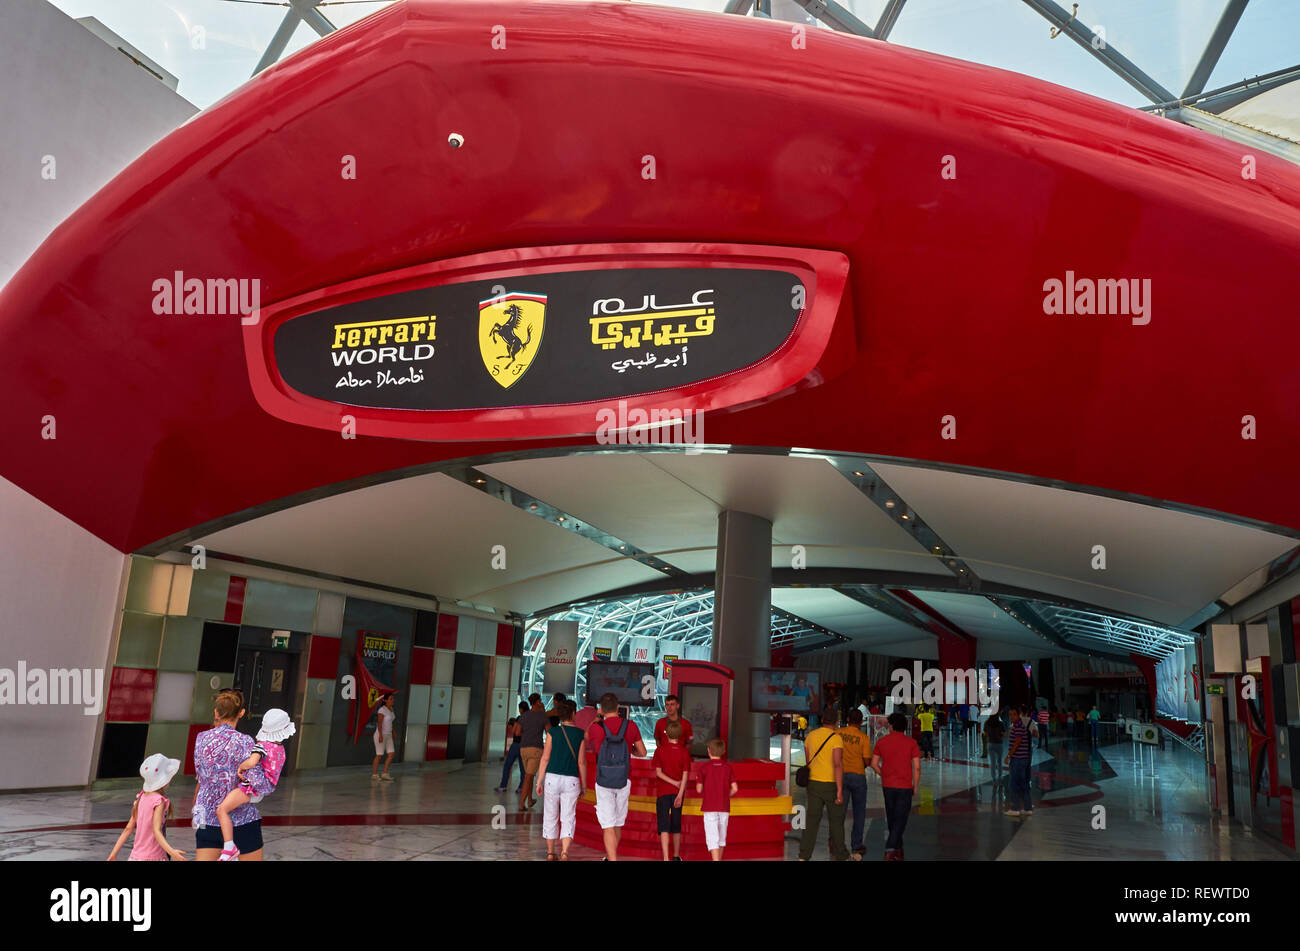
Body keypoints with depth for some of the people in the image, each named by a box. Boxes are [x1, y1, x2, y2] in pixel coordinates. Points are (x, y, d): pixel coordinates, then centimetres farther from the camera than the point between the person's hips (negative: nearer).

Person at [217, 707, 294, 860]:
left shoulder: (262, 745, -13)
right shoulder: (280, 749, 12)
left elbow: (252, 762, -32)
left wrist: (240, 767, -12)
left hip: (251, 788, -10)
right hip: (261, 792, 10)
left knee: (221, 809, -19)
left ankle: (229, 848, -25)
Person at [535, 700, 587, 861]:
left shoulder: (552, 732, -3)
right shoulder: (580, 735, -2)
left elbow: (545, 758, -4)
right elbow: (581, 762, 0)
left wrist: (539, 782, 2)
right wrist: (584, 785, 9)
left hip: (552, 778, 0)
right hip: (571, 781, 0)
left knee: (550, 818, 14)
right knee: (568, 819, 2)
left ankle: (550, 853, 23)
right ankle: (564, 852, -16)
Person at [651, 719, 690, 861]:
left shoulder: (660, 749, -5)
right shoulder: (684, 752, -3)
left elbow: (658, 772, -9)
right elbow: (685, 775, -8)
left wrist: (675, 783, -7)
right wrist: (680, 794, -10)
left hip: (663, 792, -2)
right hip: (678, 792, 2)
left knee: (664, 826, -3)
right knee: (676, 825, 15)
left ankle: (666, 858, -14)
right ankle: (676, 856, 26)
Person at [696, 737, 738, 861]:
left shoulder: (704, 767, -8)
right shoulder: (728, 767, 1)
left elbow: (699, 789, -4)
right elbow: (734, 788, -2)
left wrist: (698, 784, 18)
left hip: (710, 808, -4)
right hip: (724, 808, 4)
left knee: (712, 838, -6)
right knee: (721, 836, 18)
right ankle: (719, 859, 29)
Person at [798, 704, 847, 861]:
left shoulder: (810, 736, 5)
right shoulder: (836, 738, -14)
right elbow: (838, 764, -22)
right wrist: (839, 791, -22)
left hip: (814, 783, 4)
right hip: (832, 785, -4)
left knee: (812, 820, 4)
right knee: (836, 819, 12)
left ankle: (804, 855, -4)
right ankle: (839, 854, 24)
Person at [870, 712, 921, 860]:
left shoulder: (881, 741, -1)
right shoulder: (911, 742, -6)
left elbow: (874, 764, 1)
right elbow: (917, 767, -8)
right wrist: (916, 786, 4)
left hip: (888, 786, 2)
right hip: (905, 786, -2)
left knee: (891, 818, 17)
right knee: (900, 819, 1)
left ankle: (898, 850, 26)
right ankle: (890, 850, -13)